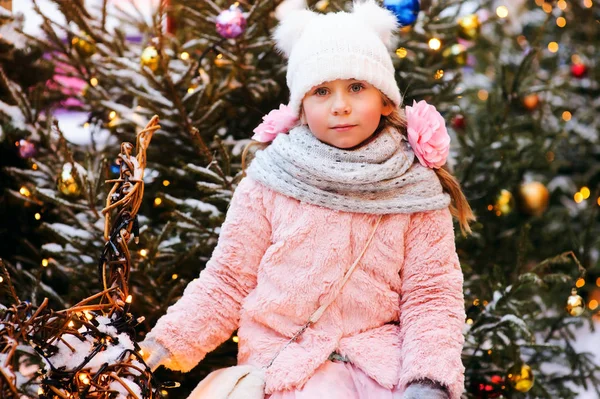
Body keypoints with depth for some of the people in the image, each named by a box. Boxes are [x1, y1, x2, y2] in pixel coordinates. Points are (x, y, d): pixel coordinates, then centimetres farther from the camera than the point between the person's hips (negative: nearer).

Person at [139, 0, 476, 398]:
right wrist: (171, 339, -8)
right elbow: (227, 280, 6)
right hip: (286, 354, -2)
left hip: (379, 351, 2)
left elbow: (431, 297, 2)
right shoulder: (270, 182, 0)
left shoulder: (415, 190, 3)